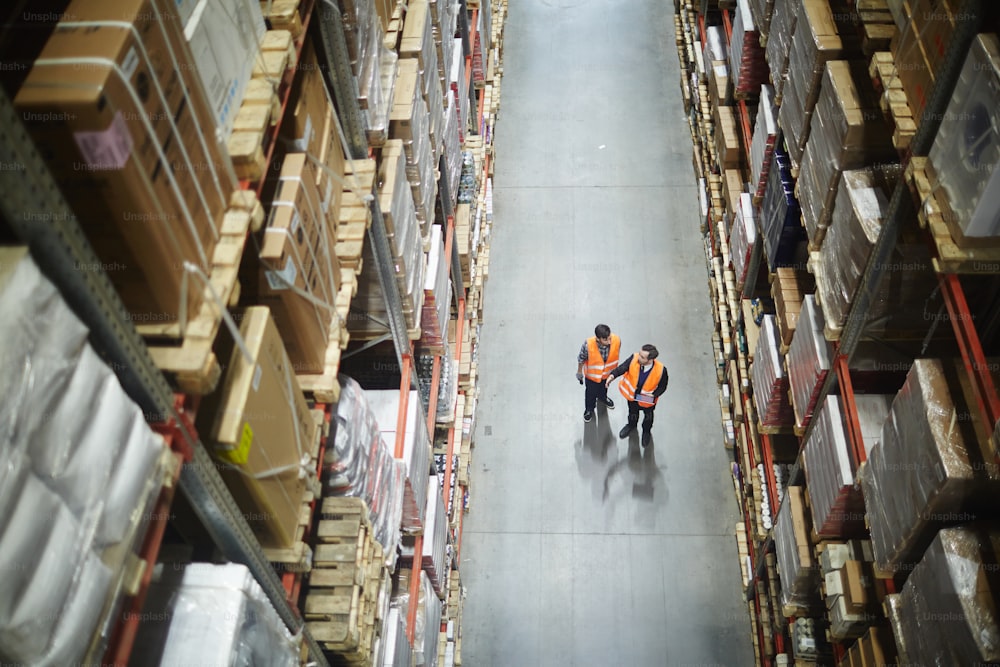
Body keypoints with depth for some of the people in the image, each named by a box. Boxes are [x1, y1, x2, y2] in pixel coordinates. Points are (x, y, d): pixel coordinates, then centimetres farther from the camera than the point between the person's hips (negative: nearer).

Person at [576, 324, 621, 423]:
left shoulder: (617, 340, -35)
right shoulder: (588, 344, -42)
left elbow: (615, 354, -10)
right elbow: (581, 359, -19)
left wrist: (614, 368, 9)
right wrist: (579, 372, -3)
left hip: (608, 372, 3)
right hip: (592, 374, -3)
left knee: (604, 388, 35)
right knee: (591, 392, 25)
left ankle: (602, 397, 69)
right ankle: (589, 408, 56)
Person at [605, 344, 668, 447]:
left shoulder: (661, 370, -36)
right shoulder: (634, 358, -34)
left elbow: (662, 386, -20)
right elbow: (623, 368, -31)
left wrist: (653, 395, -35)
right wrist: (613, 375, -50)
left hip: (648, 399, -2)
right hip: (632, 393, 2)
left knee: (648, 415, 29)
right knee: (633, 412, 32)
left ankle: (647, 431, 62)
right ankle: (631, 425, 66)